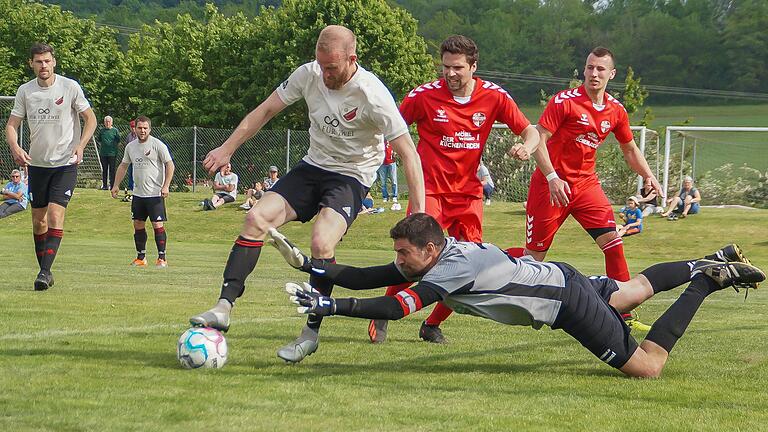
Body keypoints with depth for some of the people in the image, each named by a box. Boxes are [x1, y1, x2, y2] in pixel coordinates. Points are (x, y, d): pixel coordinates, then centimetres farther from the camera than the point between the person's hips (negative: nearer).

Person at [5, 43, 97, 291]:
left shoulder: (70, 87, -7)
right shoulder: (25, 91, 1)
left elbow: (90, 119, 0)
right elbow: (11, 125, 4)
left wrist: (80, 146, -14)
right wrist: (15, 148, -17)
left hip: (65, 163, -4)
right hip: (36, 163, 4)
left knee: (55, 216, -17)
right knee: (38, 221, 7)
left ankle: (45, 271, -19)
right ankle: (45, 272, 19)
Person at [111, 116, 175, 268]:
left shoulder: (158, 145, -8)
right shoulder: (131, 146, 10)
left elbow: (170, 165, -8)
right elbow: (123, 166, 21)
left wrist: (166, 186, -16)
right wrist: (116, 185, 15)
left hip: (155, 194, -6)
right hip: (138, 193, 6)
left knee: (158, 225, -9)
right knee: (138, 224, 8)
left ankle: (162, 258, -3)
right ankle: (141, 258, 16)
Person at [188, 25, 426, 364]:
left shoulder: (372, 95, -24)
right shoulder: (309, 74, -9)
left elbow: (407, 152, -20)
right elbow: (266, 110, 5)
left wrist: (419, 213, -24)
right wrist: (227, 149, 2)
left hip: (352, 177, -5)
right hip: (313, 167, 5)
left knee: (321, 243, -28)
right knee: (256, 218, -14)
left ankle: (311, 333, -12)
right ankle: (224, 307, -16)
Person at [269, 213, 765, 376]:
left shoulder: (449, 272, -30)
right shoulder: (438, 251, -6)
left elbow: (395, 308, -40)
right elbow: (367, 278, -4)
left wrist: (330, 305, -41)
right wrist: (310, 265, -14)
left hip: (568, 300, -9)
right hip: (556, 276, 9)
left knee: (647, 366, -1)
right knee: (631, 290, 32)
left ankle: (705, 282, 4)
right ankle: (715, 263, 39)